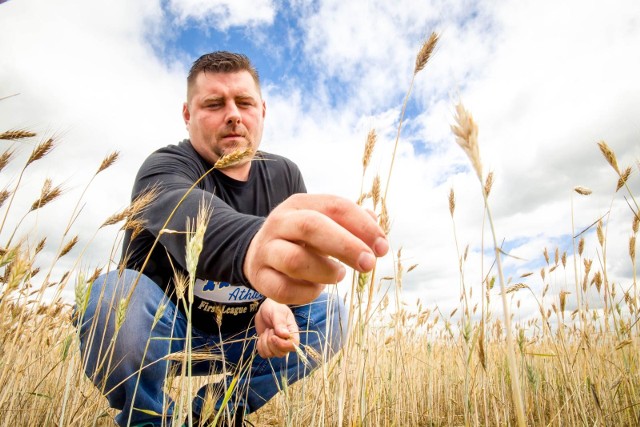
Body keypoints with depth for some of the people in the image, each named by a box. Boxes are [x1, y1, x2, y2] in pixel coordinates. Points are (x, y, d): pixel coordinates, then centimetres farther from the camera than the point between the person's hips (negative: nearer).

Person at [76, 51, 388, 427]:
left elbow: (302, 256, -6)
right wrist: (252, 243, -65)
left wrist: (278, 303, -29)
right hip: (160, 331, -3)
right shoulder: (166, 167, -17)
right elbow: (183, 210, -42)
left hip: (238, 340, 4)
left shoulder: (285, 175, -3)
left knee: (330, 311, -13)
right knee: (119, 294, -32)